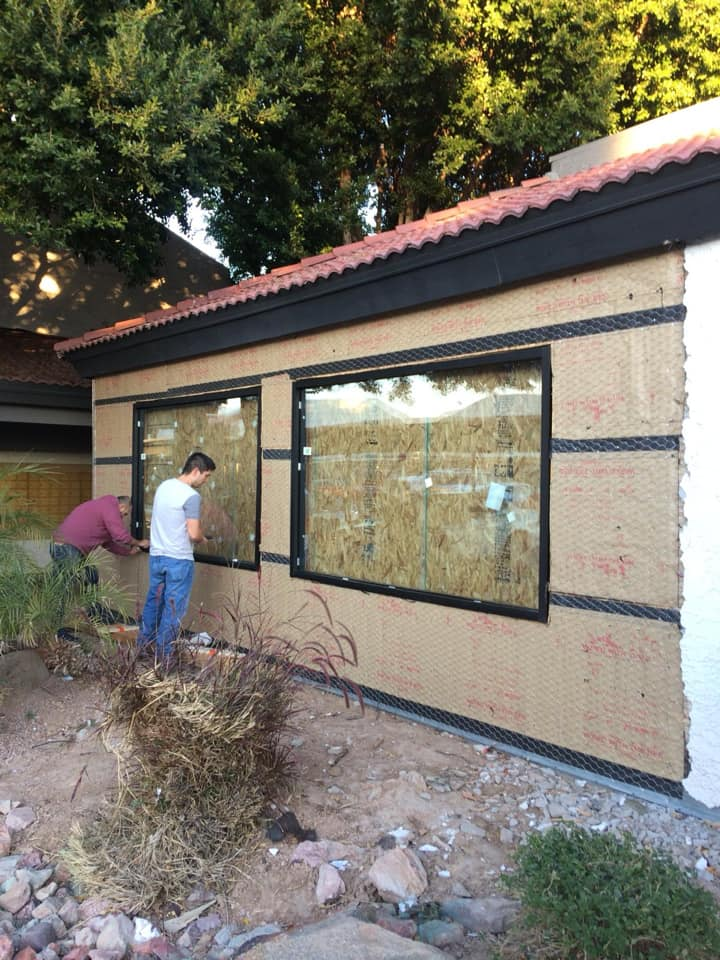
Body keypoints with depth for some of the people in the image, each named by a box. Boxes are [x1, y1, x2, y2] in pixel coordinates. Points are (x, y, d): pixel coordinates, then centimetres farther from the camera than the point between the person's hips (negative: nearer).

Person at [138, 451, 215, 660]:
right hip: (179, 560, -8)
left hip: (156, 555, 8)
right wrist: (202, 539, 3)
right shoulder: (191, 496, -18)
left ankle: (142, 646, 31)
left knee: (153, 602, 19)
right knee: (173, 608, 3)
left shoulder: (163, 486, 7)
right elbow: (194, 534, -19)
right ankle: (163, 655, 11)